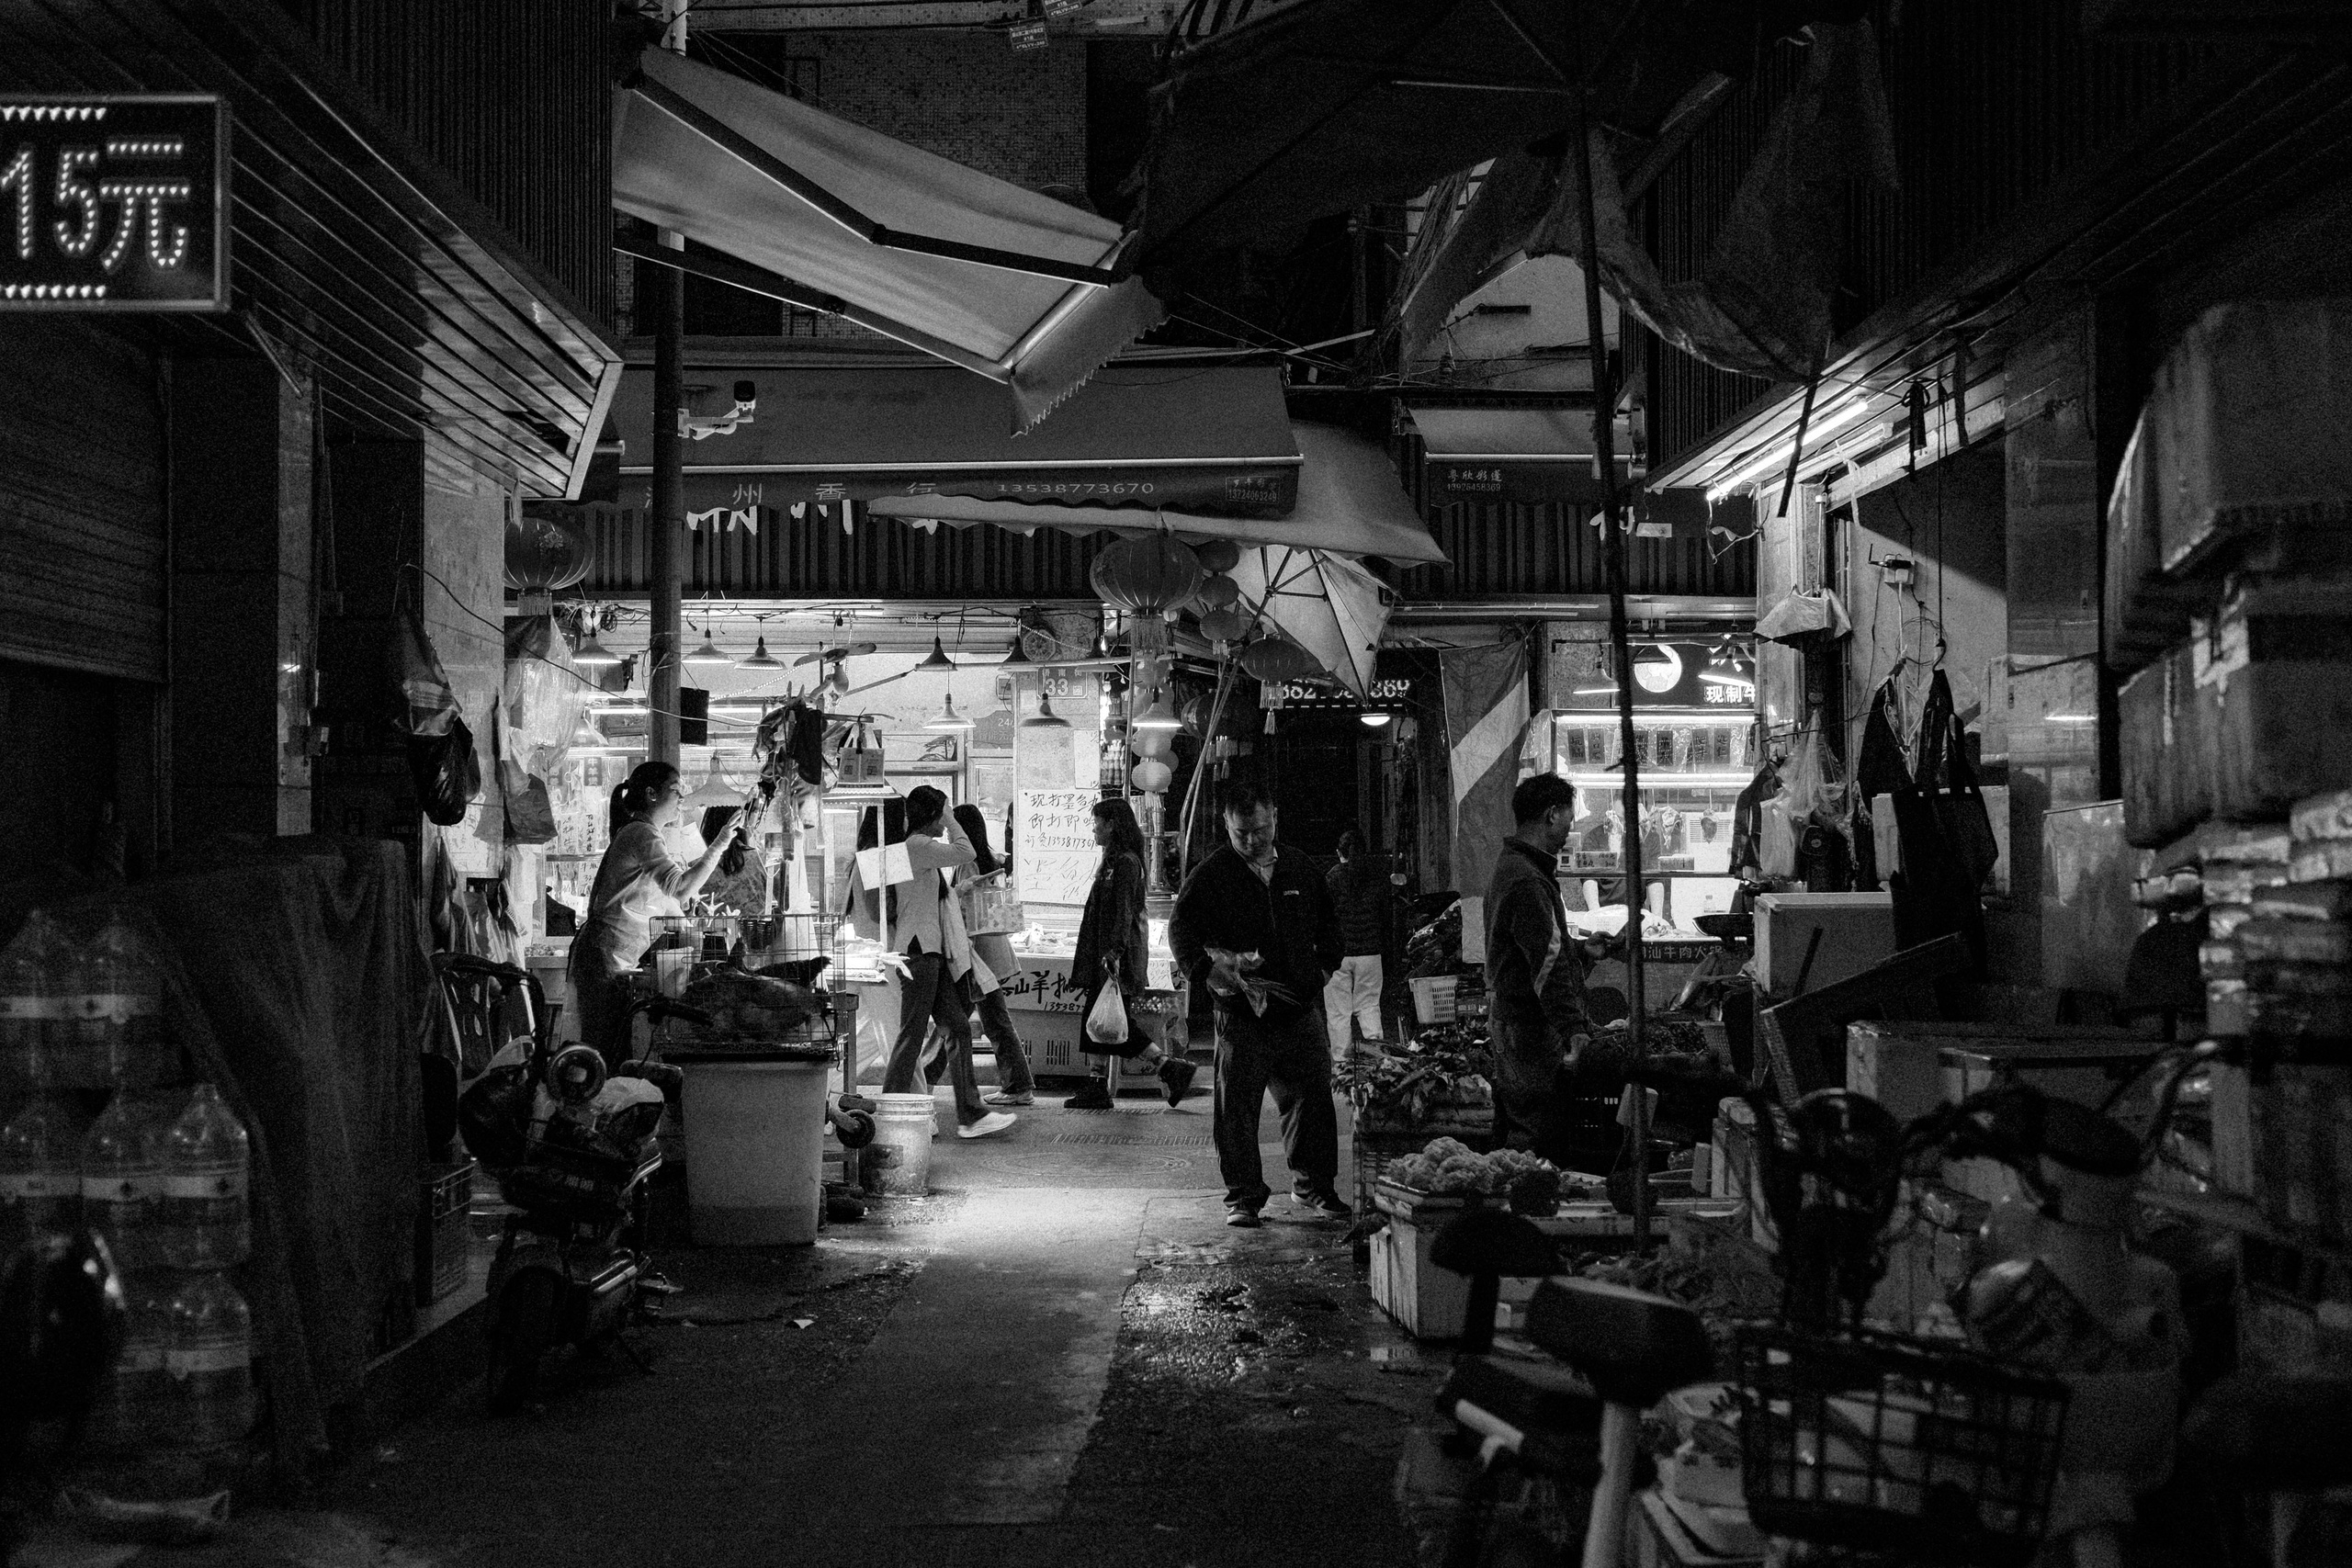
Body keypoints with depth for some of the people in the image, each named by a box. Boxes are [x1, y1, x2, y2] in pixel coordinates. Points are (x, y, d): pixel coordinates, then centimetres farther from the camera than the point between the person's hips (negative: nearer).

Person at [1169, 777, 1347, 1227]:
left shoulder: (1300, 868, 11)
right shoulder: (1208, 877, -2)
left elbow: (1328, 921, 24)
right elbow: (1181, 932, -5)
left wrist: (1324, 966, 10)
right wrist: (1209, 968, -21)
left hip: (1302, 1008, 4)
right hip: (1242, 1015, -3)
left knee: (1314, 1098, 8)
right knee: (1238, 1107, -1)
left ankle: (1314, 1184, 23)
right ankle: (1243, 1195, 10)